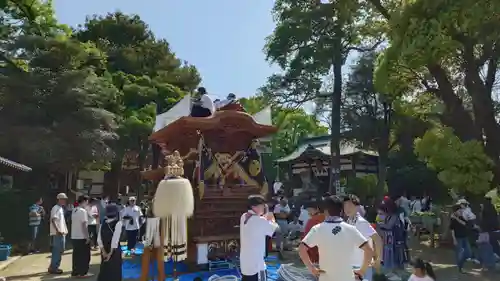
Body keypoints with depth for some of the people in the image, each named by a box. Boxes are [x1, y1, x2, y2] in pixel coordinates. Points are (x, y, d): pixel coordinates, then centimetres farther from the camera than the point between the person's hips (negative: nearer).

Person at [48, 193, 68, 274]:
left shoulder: (61, 209, 16)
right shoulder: (56, 208, -14)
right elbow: (53, 220, -23)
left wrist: (64, 230, 19)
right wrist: (57, 230, -29)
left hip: (61, 233, 10)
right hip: (57, 233, -10)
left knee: (59, 250, 14)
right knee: (57, 251, -5)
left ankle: (53, 267, 22)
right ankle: (53, 268, 3)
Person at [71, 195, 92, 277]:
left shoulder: (74, 211, 11)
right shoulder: (83, 211, -16)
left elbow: (73, 223, 16)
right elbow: (84, 225, -19)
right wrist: (87, 237, -16)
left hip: (74, 237, 8)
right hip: (82, 237, -8)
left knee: (76, 255, 14)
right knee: (84, 255, 2)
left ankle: (75, 272, 19)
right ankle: (82, 272, 7)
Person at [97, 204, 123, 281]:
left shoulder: (103, 223, 2)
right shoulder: (118, 223, -12)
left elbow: (99, 239, -2)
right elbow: (115, 239, -17)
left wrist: (104, 251, -2)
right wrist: (111, 253, -11)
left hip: (105, 251, 5)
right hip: (114, 251, -4)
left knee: (104, 270, 16)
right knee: (115, 271, 7)